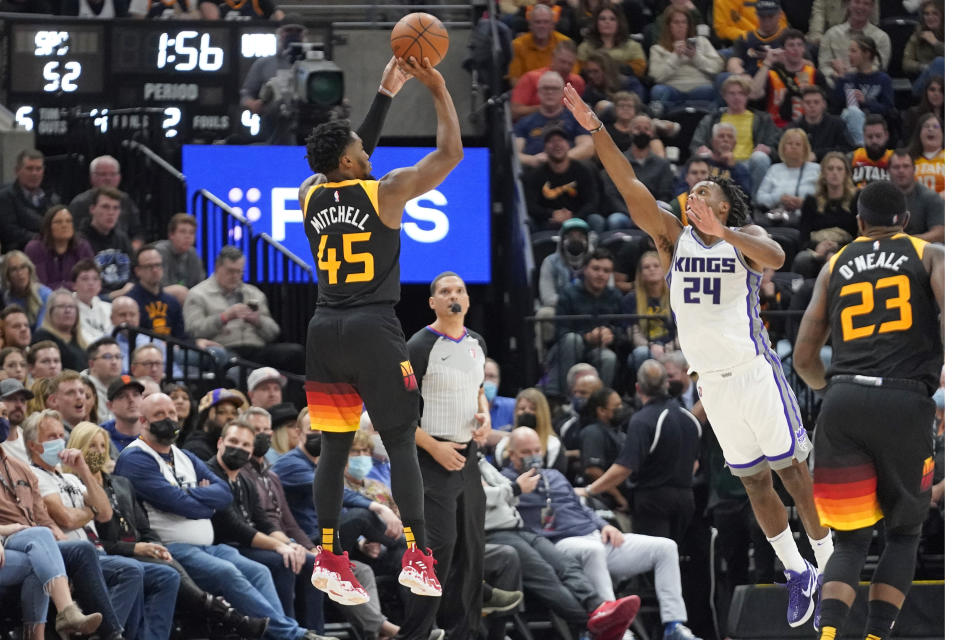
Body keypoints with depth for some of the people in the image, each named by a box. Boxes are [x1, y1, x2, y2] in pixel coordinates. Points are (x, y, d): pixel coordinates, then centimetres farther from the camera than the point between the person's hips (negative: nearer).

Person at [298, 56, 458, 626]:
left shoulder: (311, 195, 9)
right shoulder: (385, 192, -7)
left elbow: (350, 160, 27)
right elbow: (450, 152, -2)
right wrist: (439, 90, 7)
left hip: (326, 330, 5)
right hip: (375, 329, -5)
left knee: (335, 446, 9)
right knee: (402, 444, -1)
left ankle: (329, 559, 6)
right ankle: (418, 555, -9)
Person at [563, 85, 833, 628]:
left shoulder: (745, 237, -2)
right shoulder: (674, 236, 8)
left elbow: (776, 257, -26)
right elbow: (630, 186, -1)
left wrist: (722, 233, -42)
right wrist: (595, 129, -12)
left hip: (756, 373, -4)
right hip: (710, 382, 4)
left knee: (793, 470, -2)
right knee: (753, 480, 8)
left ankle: (829, 565, 8)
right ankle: (796, 574, 17)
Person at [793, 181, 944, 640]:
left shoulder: (835, 266, 20)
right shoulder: (930, 256, 14)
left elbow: (803, 359, 19)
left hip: (843, 402, 2)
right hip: (905, 404, -2)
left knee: (851, 540, 9)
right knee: (904, 533, 16)